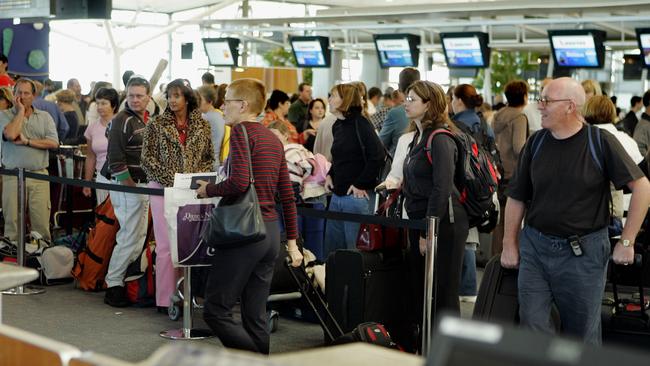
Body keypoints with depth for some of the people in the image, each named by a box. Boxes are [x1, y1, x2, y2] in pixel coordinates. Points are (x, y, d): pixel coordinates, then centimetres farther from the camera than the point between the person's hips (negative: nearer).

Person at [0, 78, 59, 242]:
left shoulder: (44, 117, 11)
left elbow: (54, 142, -2)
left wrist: (27, 141, -8)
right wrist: (21, 111, -5)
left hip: (39, 175, 1)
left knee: (42, 222, -2)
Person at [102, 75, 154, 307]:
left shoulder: (147, 119, 14)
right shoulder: (122, 121, -13)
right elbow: (115, 159, -18)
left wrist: (144, 187, 15)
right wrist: (132, 187, -18)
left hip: (142, 184, 9)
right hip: (127, 184, -9)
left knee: (139, 235, 14)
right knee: (131, 236, -9)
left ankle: (126, 277, 24)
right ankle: (113, 286, -1)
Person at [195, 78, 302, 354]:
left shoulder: (241, 130, -8)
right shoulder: (273, 139, 16)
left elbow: (240, 182, -22)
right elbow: (287, 197, 16)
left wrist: (208, 190, -5)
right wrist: (292, 242, 19)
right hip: (271, 233, 8)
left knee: (216, 311, -3)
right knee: (255, 316, 11)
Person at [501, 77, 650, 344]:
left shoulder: (601, 142, -8)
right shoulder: (536, 143, 3)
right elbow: (516, 197, 10)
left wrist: (627, 242, -9)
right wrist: (509, 245, 7)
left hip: (583, 251, -3)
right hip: (535, 246, 3)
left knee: (582, 333, 8)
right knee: (532, 326, 2)